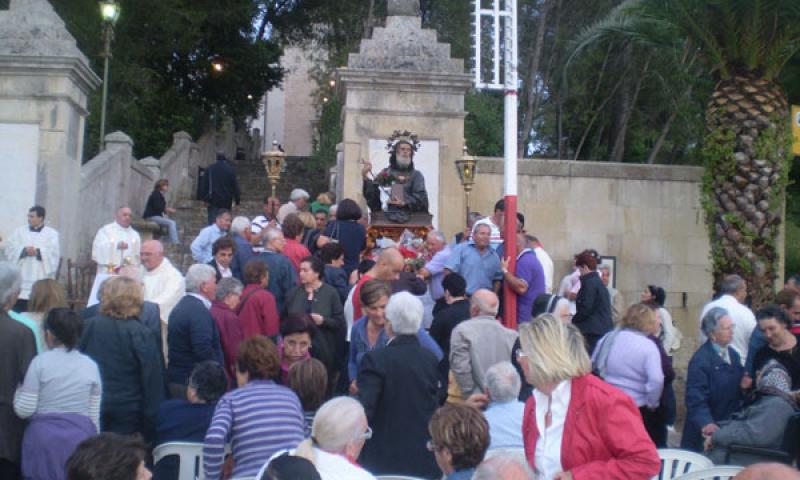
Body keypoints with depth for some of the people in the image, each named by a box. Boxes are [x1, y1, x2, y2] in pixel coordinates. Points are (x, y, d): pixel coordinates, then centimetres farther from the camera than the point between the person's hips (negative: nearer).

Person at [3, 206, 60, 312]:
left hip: (41, 281, -2)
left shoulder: (52, 234, 9)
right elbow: (8, 247, 1)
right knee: (18, 310, -2)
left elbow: (54, 251, -5)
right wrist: (24, 250, -14)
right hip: (21, 280, 2)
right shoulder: (19, 232, 14)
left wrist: (37, 251, -16)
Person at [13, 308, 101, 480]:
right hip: (81, 438, 2)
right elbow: (94, 415, 5)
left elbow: (24, 410, -5)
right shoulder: (91, 365, 2)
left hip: (44, 439, -2)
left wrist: (19, 390, 13)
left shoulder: (40, 362, -6)